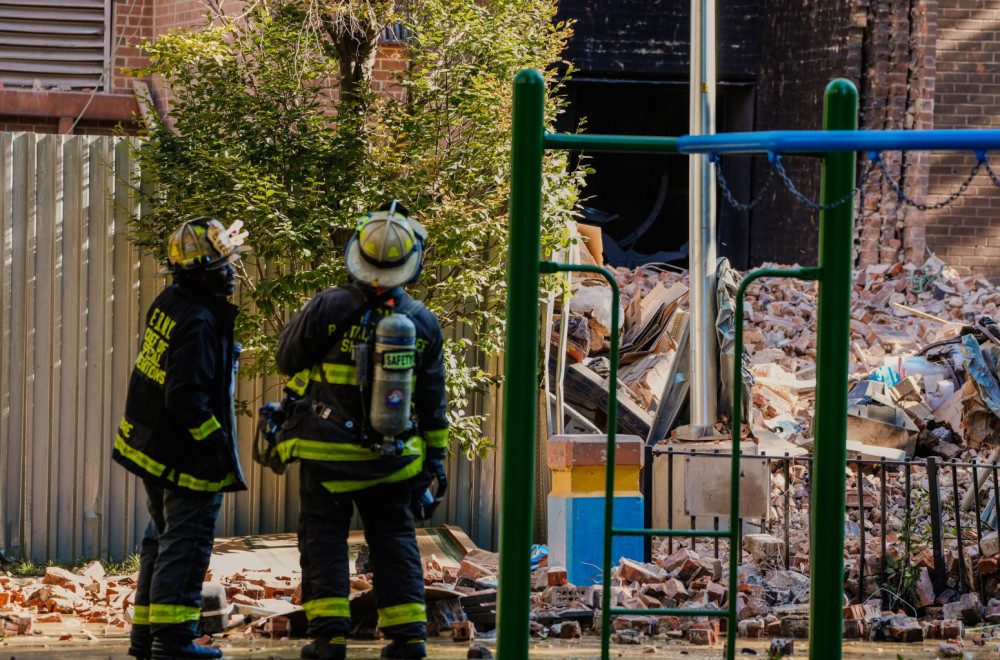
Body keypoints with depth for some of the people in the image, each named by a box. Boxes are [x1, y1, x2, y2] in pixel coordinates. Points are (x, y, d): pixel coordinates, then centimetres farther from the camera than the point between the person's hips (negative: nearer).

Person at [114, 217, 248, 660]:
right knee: (186, 543, -2)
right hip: (188, 456, -9)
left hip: (152, 447, 9)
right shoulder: (199, 324, -23)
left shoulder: (168, 304, 3)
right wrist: (220, 445, -20)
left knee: (164, 539, 18)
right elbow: (187, 398, -26)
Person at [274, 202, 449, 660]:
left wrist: (301, 320, 18)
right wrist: (436, 458, 15)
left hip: (328, 452, -3)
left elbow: (288, 359, 1)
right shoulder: (423, 323, -1)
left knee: (324, 537, 5)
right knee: (393, 539, 13)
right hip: (392, 458, 3)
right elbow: (433, 402, 6)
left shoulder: (329, 308, -13)